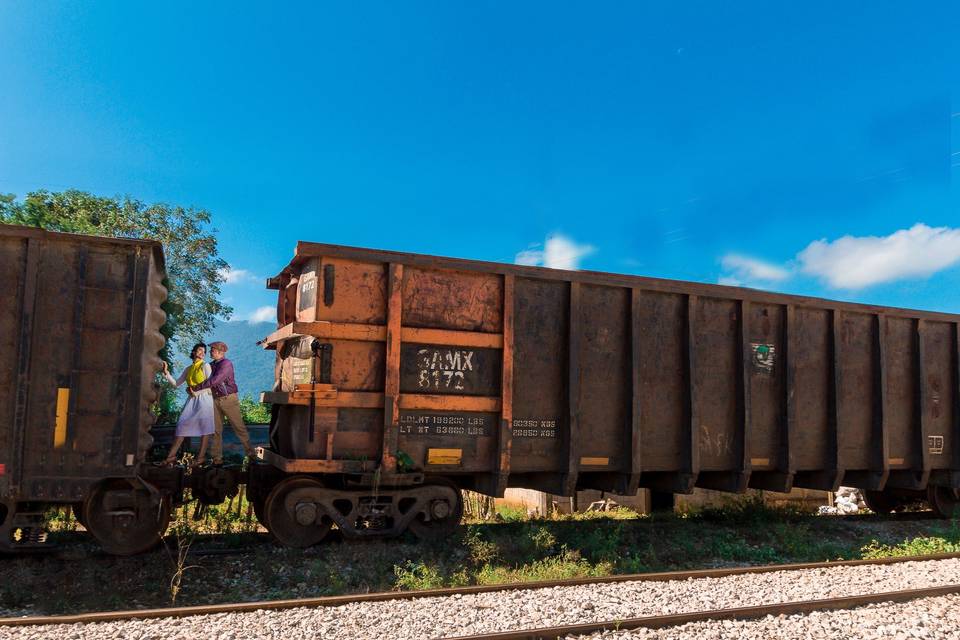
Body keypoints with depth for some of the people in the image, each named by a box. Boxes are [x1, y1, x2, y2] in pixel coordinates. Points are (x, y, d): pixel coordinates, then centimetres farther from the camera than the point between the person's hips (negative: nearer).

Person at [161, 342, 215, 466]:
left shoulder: (205, 366, 2)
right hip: (192, 400, 5)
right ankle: (171, 455, -3)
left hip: (204, 398, -5)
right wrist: (166, 372, 4)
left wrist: (196, 391, -12)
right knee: (182, 424, -2)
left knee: (204, 426, -6)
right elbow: (176, 384, 13)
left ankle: (201, 456, -5)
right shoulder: (188, 369, 16)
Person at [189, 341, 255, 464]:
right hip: (216, 399, 7)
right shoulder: (212, 365, 12)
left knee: (239, 426, -2)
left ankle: (250, 452, 7)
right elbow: (206, 379, 19)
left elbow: (214, 381, -21)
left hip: (228, 398, -7)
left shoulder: (226, 364, -12)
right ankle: (217, 457, 9)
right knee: (216, 429, 5)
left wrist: (197, 387, -17)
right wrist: (192, 387, 2)